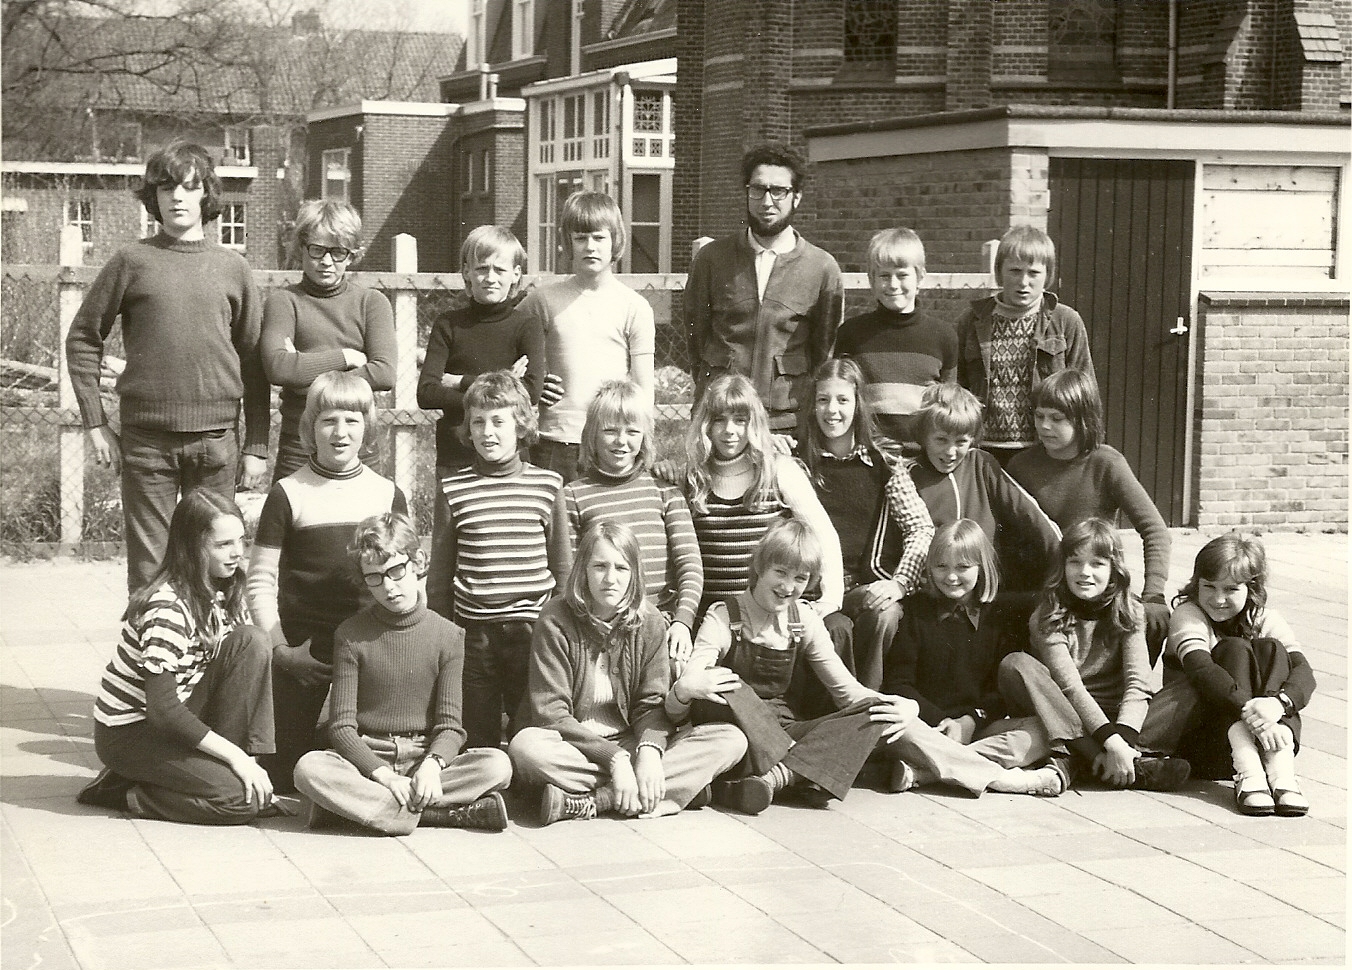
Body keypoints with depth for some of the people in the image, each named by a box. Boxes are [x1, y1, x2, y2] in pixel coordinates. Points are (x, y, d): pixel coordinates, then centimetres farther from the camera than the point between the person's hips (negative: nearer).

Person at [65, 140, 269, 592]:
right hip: (146, 439, -1)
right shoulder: (132, 262, 3)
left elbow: (254, 364, 8)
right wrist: (95, 424, 1)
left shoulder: (232, 269, 7)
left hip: (216, 439, 1)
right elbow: (83, 339, 7)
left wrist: (257, 447, 5)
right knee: (148, 568, 3)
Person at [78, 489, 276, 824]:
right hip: (128, 734, -8)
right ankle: (124, 792, -6)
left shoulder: (223, 592, 1)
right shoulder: (167, 609, -25)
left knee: (249, 641, -13)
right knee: (243, 798, -21)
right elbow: (162, 710, -27)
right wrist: (235, 756, -24)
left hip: (178, 716, 8)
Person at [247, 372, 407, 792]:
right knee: (288, 774, 0)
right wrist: (279, 647, -8)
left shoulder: (388, 495, 8)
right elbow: (261, 581, 0)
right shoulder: (288, 495, 0)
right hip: (303, 657, -2)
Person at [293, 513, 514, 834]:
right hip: (367, 758, -1)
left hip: (424, 756, 1)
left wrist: (432, 763, -23)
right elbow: (342, 726, -4)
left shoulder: (447, 635, 4)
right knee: (309, 769, -33)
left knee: (497, 765, -26)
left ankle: (357, 802, -28)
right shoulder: (351, 636, 2)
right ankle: (449, 813, -35)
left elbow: (450, 725, 0)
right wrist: (381, 774, -22)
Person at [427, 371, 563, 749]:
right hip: (473, 636, 1)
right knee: (478, 747, 8)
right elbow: (439, 576, 9)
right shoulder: (453, 491, 4)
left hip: (532, 632, 0)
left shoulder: (549, 485, 3)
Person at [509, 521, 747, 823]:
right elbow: (550, 714, -15)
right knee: (526, 747, -38)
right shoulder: (556, 622, -10)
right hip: (573, 748, -3)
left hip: (630, 745, 4)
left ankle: (591, 800, -29)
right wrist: (615, 759, -25)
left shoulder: (649, 622, 1)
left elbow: (652, 703, -2)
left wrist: (649, 750, -25)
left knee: (731, 741, -17)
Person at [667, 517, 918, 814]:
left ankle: (778, 775, -37)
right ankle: (804, 777, -32)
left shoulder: (805, 623, 8)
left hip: (787, 735, 4)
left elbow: (846, 689, 6)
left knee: (877, 715, -20)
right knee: (722, 683, -34)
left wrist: (902, 707, -14)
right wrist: (684, 690, -41)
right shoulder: (725, 618, -6)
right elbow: (675, 709, -15)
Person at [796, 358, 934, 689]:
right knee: (837, 628, -32)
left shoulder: (882, 464, 10)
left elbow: (922, 528, 3)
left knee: (883, 616, -32)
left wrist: (900, 582, -12)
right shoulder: (800, 464, 9)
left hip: (870, 586, 1)